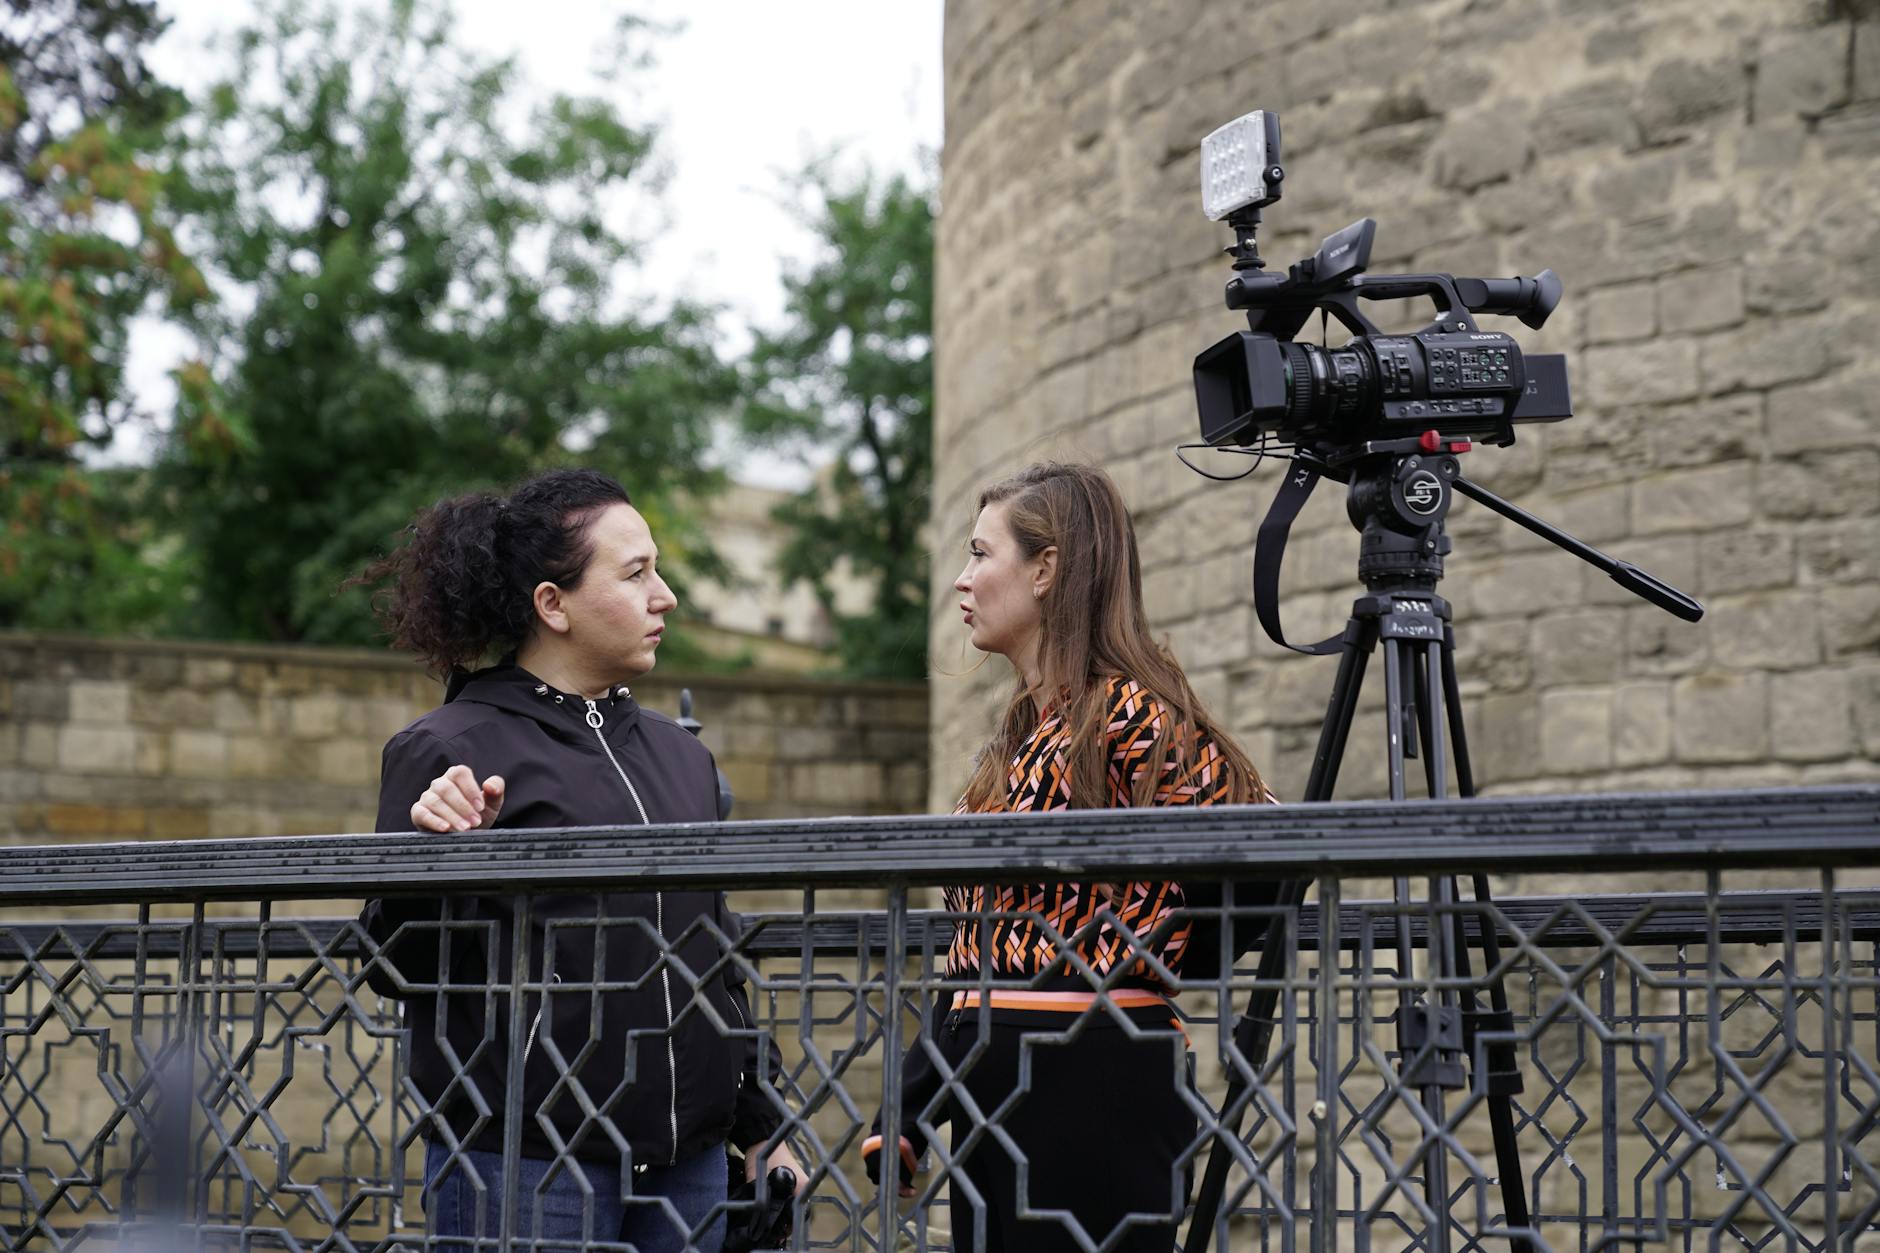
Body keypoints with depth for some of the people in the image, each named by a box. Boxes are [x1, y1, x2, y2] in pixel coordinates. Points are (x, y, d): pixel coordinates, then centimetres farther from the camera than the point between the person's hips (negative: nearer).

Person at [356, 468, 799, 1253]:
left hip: (686, 1164, 6)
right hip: (523, 1165, -6)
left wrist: (760, 1128, 19)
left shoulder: (680, 756, 13)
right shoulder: (449, 751, -5)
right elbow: (398, 970, -5)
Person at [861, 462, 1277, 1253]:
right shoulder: (1023, 734, 17)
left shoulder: (1125, 712, -9)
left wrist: (1138, 964, -6)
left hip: (1093, 1082, -8)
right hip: (997, 1094, 9)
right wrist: (907, 1115, 16)